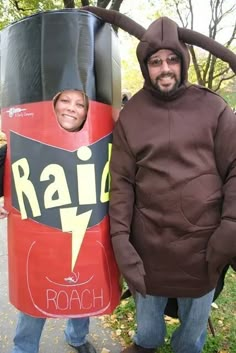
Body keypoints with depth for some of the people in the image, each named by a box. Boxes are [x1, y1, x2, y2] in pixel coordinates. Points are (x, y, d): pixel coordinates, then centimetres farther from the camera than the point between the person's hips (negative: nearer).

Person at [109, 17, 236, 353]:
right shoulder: (130, 115, -2)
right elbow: (121, 182, -5)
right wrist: (119, 237, -11)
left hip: (204, 238, 0)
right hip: (149, 239, 1)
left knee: (196, 309, 23)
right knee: (148, 302, 25)